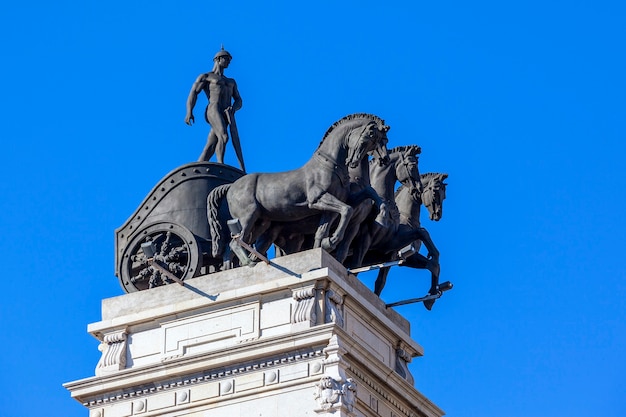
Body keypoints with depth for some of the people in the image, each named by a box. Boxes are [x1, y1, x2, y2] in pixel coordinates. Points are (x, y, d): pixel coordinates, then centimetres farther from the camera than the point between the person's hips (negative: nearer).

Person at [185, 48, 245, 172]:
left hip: (227, 115, 5)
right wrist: (189, 112, -14)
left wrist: (233, 108, -3)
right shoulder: (205, 77, 17)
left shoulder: (231, 82, 34)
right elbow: (193, 93, 4)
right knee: (223, 137, -29)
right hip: (213, 110, -5)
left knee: (210, 148, -9)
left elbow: (238, 101, 24)